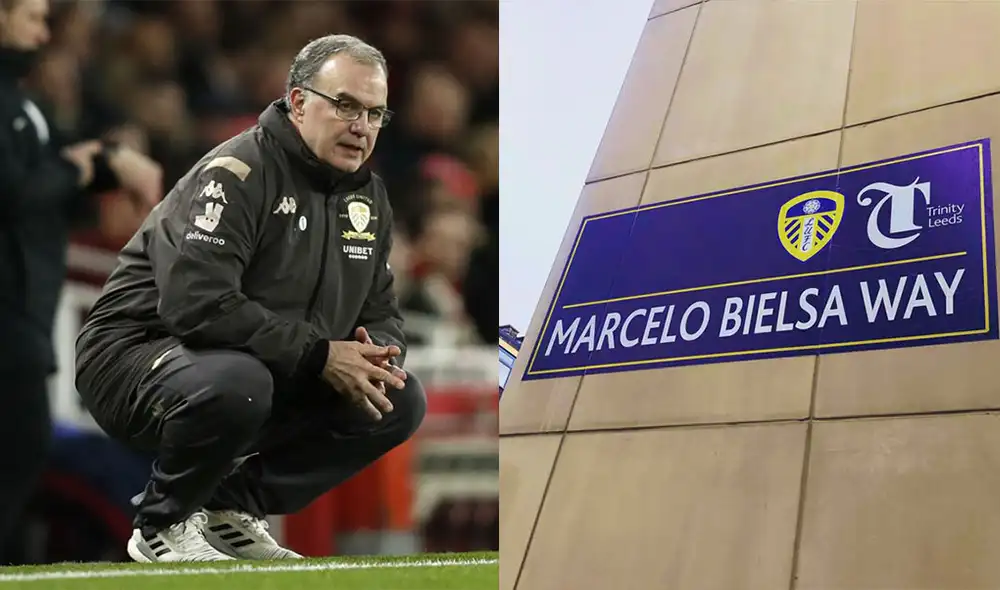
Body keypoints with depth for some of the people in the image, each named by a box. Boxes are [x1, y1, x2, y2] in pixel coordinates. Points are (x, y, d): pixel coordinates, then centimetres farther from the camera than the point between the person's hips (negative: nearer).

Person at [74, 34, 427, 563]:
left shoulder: (368, 195, 8)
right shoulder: (235, 174, -20)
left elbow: (380, 310, 14)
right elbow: (197, 304, -32)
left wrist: (376, 355, -13)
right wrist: (319, 356, -29)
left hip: (272, 381, 8)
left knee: (402, 401, -4)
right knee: (234, 381, -41)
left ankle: (234, 507, 5)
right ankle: (163, 525, -10)